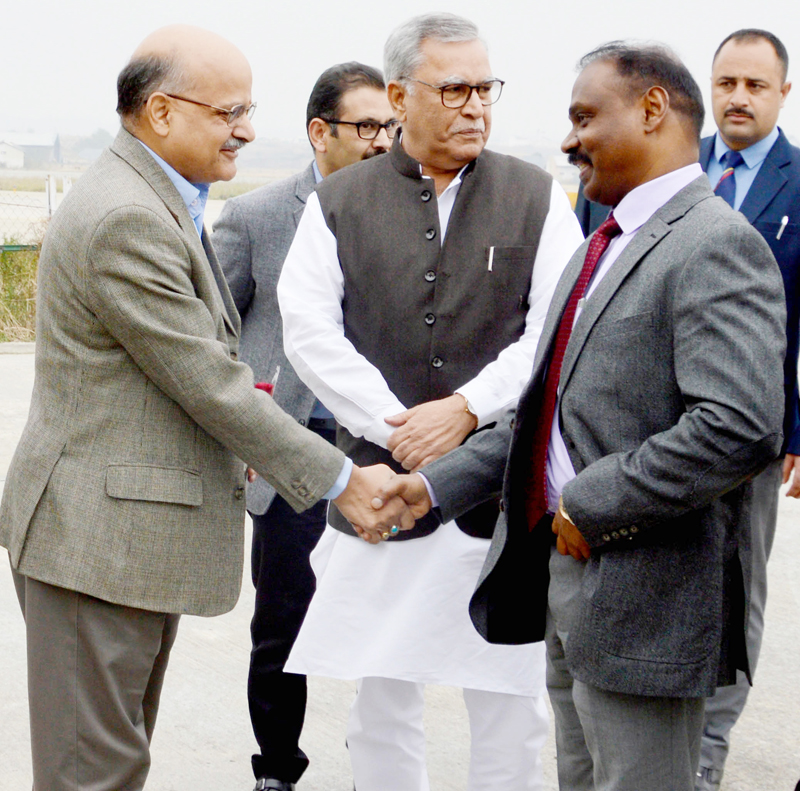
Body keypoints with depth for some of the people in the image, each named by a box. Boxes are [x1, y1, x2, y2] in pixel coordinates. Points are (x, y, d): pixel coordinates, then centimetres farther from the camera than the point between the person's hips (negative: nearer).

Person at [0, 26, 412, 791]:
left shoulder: (152, 199, 14)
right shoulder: (125, 219, -20)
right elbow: (205, 382, -20)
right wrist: (340, 478, -14)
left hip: (134, 529, 11)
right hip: (99, 534, -11)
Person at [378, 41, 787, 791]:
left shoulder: (716, 245, -16)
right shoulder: (606, 246, 17)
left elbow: (740, 428, -28)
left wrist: (593, 504, -20)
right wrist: (436, 483, 13)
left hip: (645, 601, -10)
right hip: (571, 585, 10)